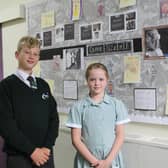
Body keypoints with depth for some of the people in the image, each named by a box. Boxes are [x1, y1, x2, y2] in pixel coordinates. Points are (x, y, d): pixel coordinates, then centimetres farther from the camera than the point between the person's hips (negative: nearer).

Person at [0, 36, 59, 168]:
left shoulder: (43, 85, 9)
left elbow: (54, 118, 6)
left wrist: (47, 147, -7)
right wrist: (32, 150, -14)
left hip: (45, 154, 4)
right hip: (19, 157, -4)